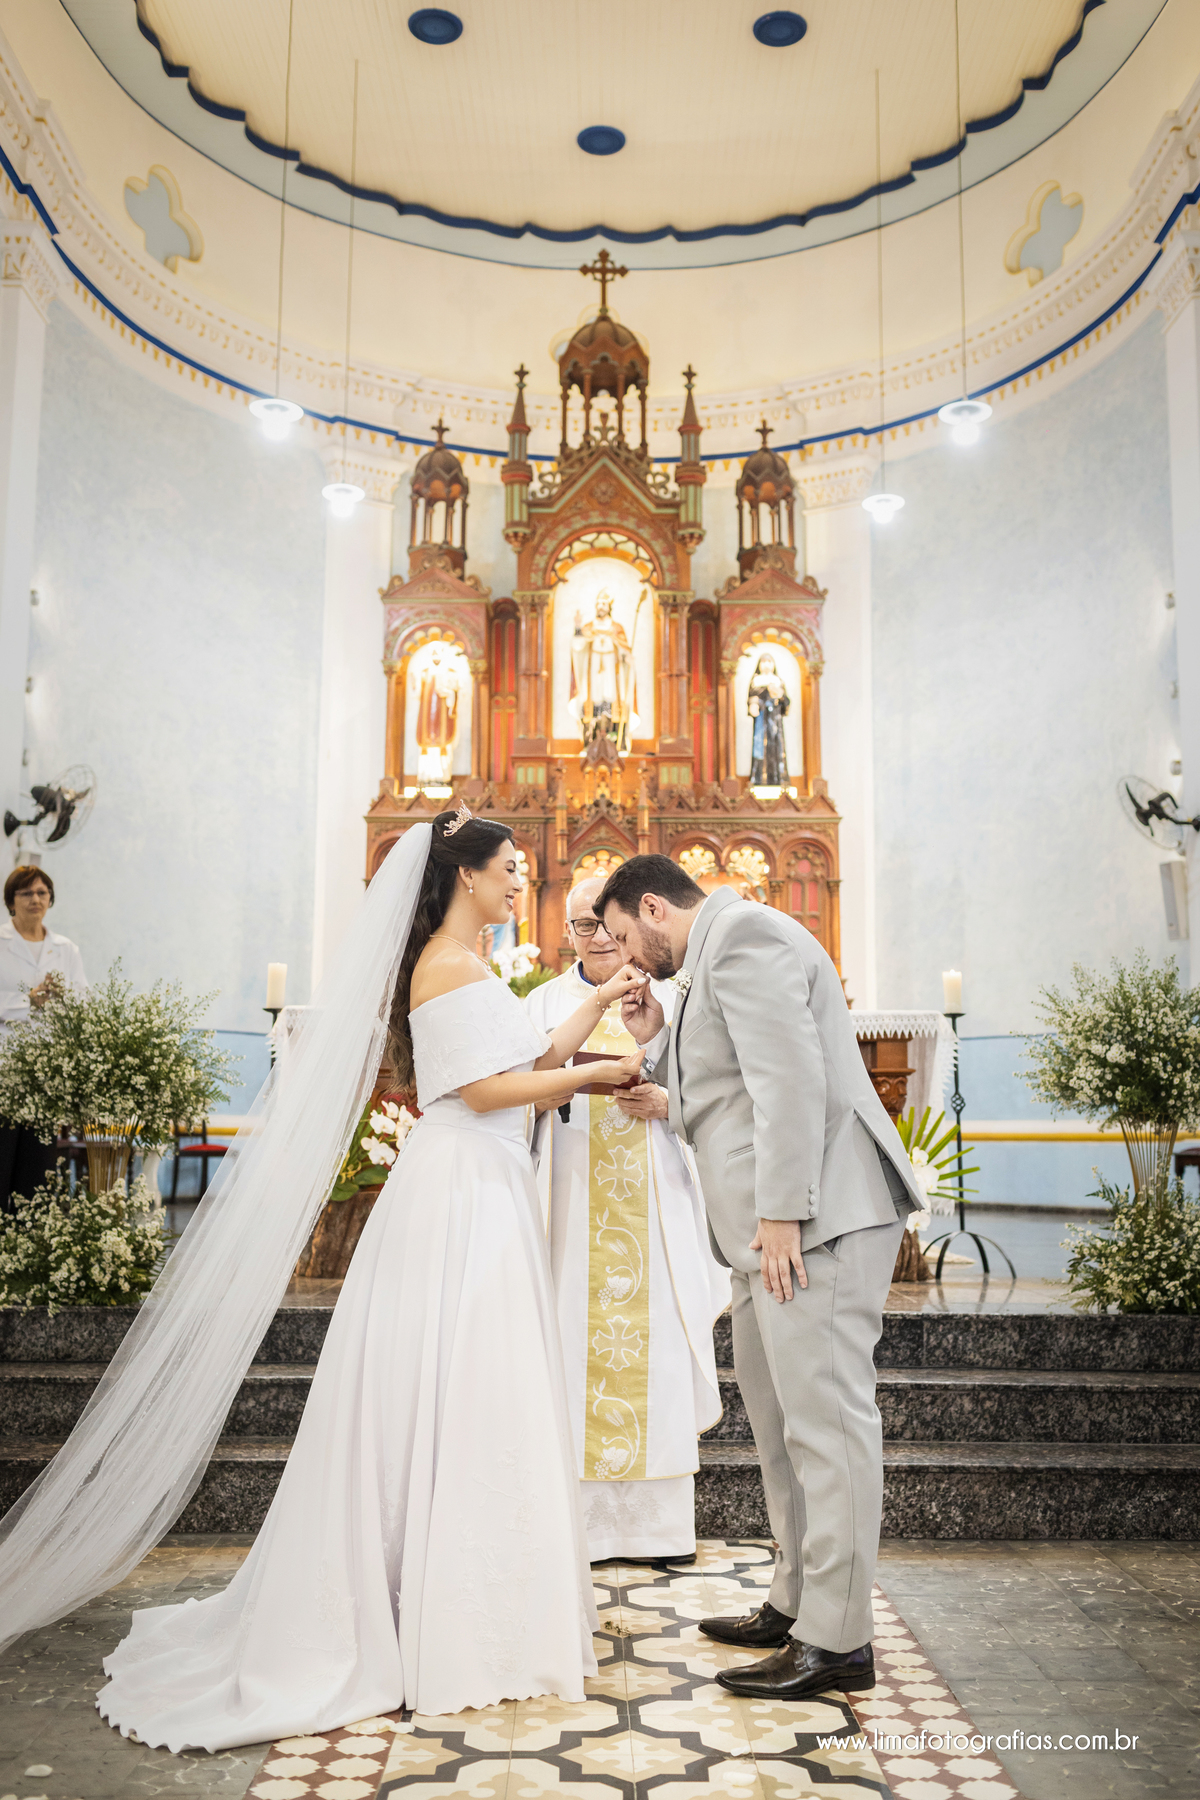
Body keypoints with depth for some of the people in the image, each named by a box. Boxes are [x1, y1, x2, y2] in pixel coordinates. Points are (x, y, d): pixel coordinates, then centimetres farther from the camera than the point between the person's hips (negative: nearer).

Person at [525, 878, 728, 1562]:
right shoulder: (546, 1002, 12)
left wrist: (665, 1102, -13)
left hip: (652, 1200, 0)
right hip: (574, 1200, 0)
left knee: (654, 1344, -1)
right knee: (576, 1344, -4)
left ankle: (658, 1520, 10)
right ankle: (580, 1523, 4)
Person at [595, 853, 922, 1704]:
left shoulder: (741, 935, -9)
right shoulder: (721, 955, 23)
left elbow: (792, 1078, -20)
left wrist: (780, 1216, -22)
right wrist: (661, 1040, 13)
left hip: (818, 1219, -11)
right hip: (779, 1225, 11)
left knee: (826, 1419, -5)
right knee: (782, 1417, 17)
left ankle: (836, 1641, 3)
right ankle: (796, 1603, 29)